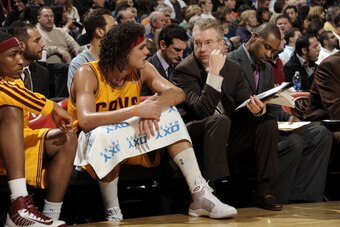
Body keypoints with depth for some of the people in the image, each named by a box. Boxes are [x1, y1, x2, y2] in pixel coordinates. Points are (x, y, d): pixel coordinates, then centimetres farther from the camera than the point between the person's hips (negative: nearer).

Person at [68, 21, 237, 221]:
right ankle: (113, 213, -26)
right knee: (105, 134, -39)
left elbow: (177, 93, -14)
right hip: (93, 145, -5)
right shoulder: (88, 74, -20)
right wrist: (137, 110, -39)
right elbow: (85, 121, -35)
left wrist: (152, 106, -36)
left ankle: (200, 194, -23)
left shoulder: (142, 70, -4)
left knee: (169, 115, -16)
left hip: (130, 142, 5)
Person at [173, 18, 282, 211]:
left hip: (230, 135, 6)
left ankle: (263, 190, -11)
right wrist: (214, 72, -30)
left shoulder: (233, 68, 6)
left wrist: (256, 108, -22)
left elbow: (244, 102, 2)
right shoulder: (185, 70, -13)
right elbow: (202, 111, -26)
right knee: (221, 121, -35)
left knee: (268, 123, -13)